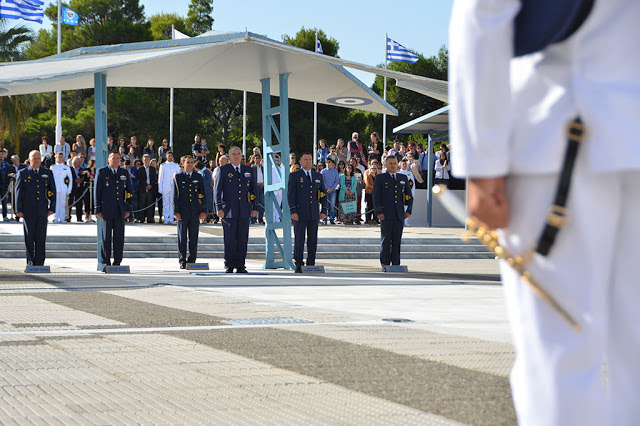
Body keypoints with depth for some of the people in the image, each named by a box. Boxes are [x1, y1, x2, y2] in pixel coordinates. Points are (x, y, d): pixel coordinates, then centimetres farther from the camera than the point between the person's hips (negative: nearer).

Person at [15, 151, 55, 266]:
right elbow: (18, 192, 5)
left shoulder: (48, 173, 12)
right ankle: (30, 263, 8)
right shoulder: (23, 173, 7)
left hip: (42, 210, 1)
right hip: (28, 210, -1)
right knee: (29, 238, 1)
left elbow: (53, 191, 12)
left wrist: (52, 208, 3)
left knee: (41, 238, 0)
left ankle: (39, 263, 4)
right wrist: (19, 210, -2)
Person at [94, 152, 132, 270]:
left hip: (120, 211, 3)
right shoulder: (101, 172, 4)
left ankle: (117, 263, 8)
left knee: (119, 238, 2)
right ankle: (105, 264, 2)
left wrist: (128, 208, 7)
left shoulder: (124, 173, 13)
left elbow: (129, 191, 15)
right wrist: (98, 210, -4)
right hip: (106, 210, -3)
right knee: (106, 237, -2)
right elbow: (97, 192, 2)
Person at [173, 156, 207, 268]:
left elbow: (203, 195, 10)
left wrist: (204, 211, 1)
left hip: (195, 212, 2)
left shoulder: (198, 177, 11)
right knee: (182, 238, 1)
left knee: (193, 238, 3)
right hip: (182, 212, -2)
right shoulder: (178, 177, 6)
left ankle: (191, 261, 10)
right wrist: (176, 211, -6)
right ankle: (182, 262, 6)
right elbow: (175, 195, 3)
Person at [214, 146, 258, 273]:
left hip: (244, 210, 3)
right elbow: (217, 190, 1)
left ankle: (240, 266, 7)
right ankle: (229, 266, 5)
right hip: (229, 210, -3)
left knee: (243, 239, 1)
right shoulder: (222, 170, 5)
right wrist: (219, 208, -8)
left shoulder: (248, 170, 15)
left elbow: (254, 189, 16)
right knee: (229, 239, -2)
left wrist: (255, 207, 7)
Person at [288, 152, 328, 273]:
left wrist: (323, 211, 7)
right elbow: (290, 195, -3)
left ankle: (311, 264, 9)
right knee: (299, 239, -4)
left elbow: (323, 194, 16)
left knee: (313, 240, 3)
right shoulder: (294, 176, 2)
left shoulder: (318, 176, 15)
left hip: (314, 214, 4)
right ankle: (299, 265, 0)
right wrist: (293, 211, -12)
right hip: (300, 214, -4)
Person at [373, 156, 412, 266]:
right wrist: (378, 212, -10)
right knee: (386, 239, -3)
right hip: (386, 215, -3)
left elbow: (409, 196, 19)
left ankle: (396, 263, 7)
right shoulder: (380, 178, 4)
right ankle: (385, 263, 3)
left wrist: (409, 210, 7)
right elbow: (376, 196, -1)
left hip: (399, 215, 3)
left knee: (397, 240, 3)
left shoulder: (403, 178, 15)